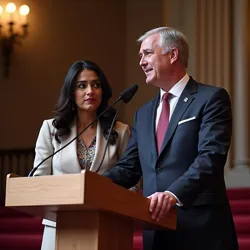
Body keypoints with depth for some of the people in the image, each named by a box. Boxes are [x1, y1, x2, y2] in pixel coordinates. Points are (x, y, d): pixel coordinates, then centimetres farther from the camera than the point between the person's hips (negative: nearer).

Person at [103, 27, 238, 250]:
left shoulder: (211, 98, -2)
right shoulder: (144, 113, 19)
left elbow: (211, 157, -15)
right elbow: (129, 167, 15)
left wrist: (174, 194, -29)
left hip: (200, 227, -6)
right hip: (157, 227, 6)